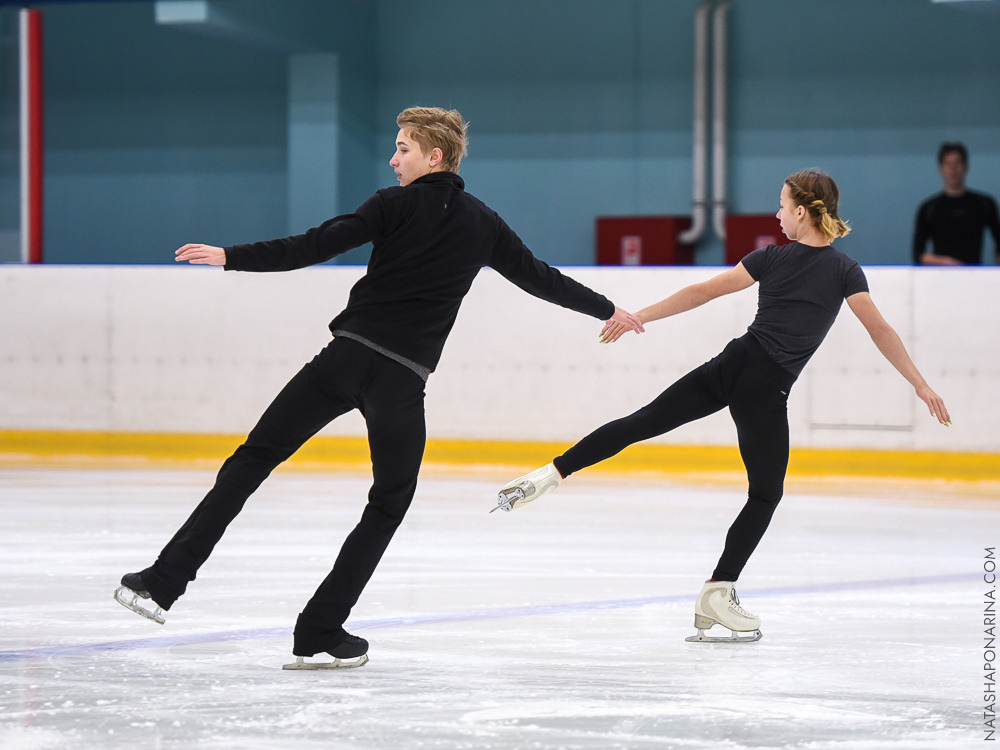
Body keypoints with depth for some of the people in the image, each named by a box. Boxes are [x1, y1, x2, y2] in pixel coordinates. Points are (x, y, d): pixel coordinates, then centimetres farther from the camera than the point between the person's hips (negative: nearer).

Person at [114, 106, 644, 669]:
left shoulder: (396, 205, 3)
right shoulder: (482, 225, 12)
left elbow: (316, 246, -7)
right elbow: (540, 278, 22)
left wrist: (232, 258, -6)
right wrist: (608, 310, 37)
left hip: (347, 357, -1)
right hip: (403, 379, 2)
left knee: (254, 460, 3)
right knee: (390, 503, 16)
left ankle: (164, 582, -5)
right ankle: (320, 633, 8)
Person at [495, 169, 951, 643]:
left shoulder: (771, 258, 7)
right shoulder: (844, 271, 1)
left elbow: (702, 292, 10)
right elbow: (880, 331, -3)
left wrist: (638, 317, 15)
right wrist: (921, 385, 1)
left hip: (732, 365, 2)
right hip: (766, 389, -2)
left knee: (640, 423, 8)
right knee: (766, 493, 11)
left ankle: (551, 473, -2)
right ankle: (717, 594, 7)